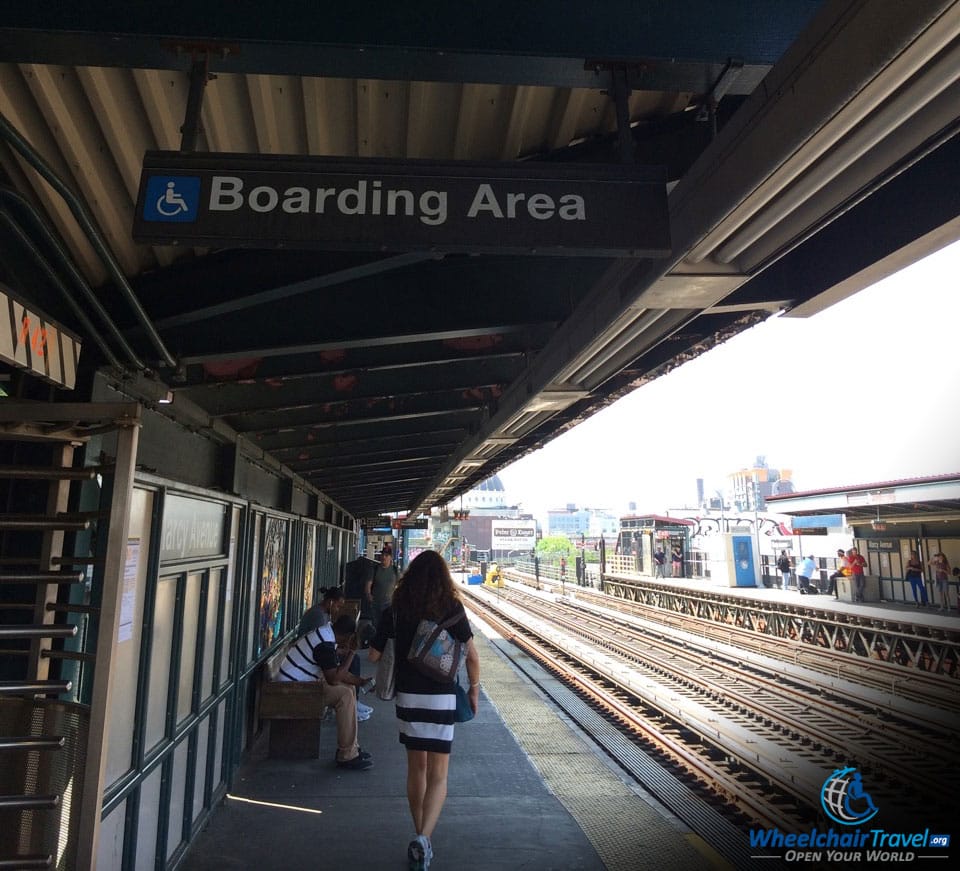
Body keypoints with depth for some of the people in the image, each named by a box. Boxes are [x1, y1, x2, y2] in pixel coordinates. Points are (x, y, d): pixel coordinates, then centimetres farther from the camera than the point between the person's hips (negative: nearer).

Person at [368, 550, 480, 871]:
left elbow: (373, 656, 0)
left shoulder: (395, 609, -3)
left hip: (407, 696, 3)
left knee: (416, 769, 19)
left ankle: (420, 839, 29)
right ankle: (423, 839, -12)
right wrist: (474, 689, 6)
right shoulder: (451, 608, -8)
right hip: (442, 698, -2)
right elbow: (471, 655, -9)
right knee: (438, 775, 6)